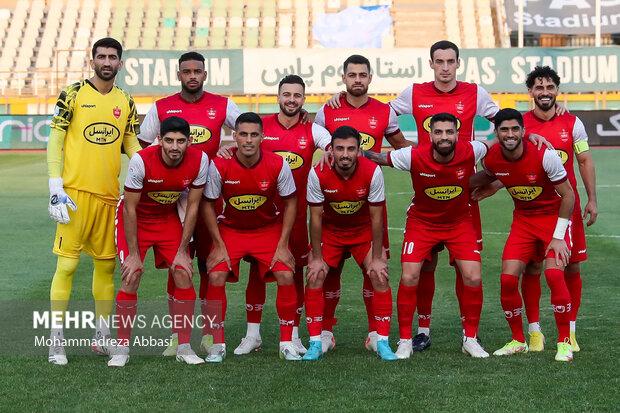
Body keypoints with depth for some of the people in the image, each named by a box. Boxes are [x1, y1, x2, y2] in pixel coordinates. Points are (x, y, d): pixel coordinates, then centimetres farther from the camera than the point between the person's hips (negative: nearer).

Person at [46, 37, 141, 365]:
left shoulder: (126, 103, 13)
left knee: (106, 264, 10)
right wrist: (56, 188, -12)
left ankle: (102, 334, 21)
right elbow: (55, 141, -4)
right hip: (75, 192, -5)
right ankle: (56, 339, 2)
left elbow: (132, 146, 18)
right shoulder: (73, 94, -2)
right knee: (67, 264, -5)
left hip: (109, 194, 5)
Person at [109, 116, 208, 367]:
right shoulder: (141, 160, -30)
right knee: (132, 275, -15)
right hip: (135, 218, -3)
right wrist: (133, 254, -18)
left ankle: (184, 347, 2)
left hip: (168, 219, 3)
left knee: (183, 273, -9)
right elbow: (130, 209, -20)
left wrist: (182, 251, -10)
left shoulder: (199, 160, -22)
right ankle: (122, 348, -5)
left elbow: (192, 207, -10)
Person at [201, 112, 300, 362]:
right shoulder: (219, 166, -20)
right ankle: (217, 344, -4)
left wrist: (283, 245, -10)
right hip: (230, 229, 0)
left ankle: (287, 342, -1)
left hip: (269, 229, 0)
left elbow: (290, 203, -6)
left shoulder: (277, 165, -18)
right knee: (216, 277, -19)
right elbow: (208, 204, -8)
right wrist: (219, 245, -12)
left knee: (286, 276, -17)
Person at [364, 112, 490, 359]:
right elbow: (378, 158, -11)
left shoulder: (470, 152, -21)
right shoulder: (414, 157, -24)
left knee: (473, 278, -10)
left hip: (460, 223, 1)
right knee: (408, 278, -12)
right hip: (421, 223, -1)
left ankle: (470, 339, 9)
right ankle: (405, 341, 4)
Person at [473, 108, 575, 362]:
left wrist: (558, 237, -16)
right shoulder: (491, 158, -11)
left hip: (554, 217, -4)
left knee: (554, 274, -23)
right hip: (523, 219, 4)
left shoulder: (544, 155, -24)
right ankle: (518, 341, 10)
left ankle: (564, 342, -8)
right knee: (508, 279, -9)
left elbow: (568, 195, -15)